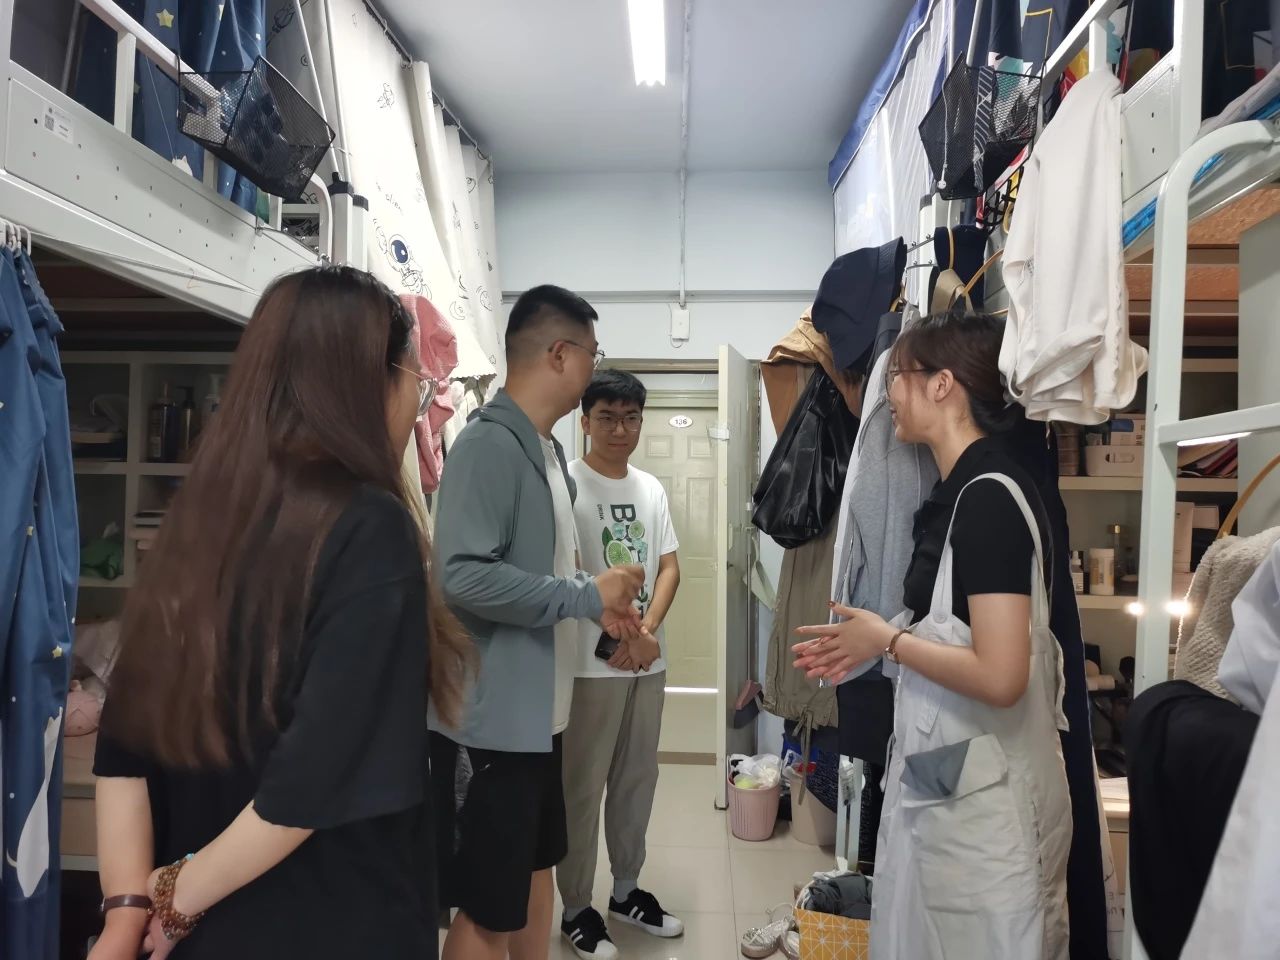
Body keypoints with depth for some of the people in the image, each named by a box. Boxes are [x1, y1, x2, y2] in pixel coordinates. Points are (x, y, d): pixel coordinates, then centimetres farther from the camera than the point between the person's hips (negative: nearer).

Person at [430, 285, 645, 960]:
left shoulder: (548, 450, 9)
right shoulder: (489, 444, -19)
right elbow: (464, 576, -29)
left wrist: (599, 603, 5)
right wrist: (586, 595, -21)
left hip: (539, 712, 9)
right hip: (490, 719, -9)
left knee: (534, 872, 24)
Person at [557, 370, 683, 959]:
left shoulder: (651, 488, 8)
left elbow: (669, 568, 6)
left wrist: (646, 631, -9)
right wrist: (621, 633, -13)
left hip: (648, 660, 6)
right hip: (591, 661, -6)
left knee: (638, 779, 16)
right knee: (583, 788, 5)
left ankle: (626, 890, 34)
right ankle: (576, 908, 22)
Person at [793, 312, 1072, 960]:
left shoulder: (990, 496, -21)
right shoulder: (960, 490, 8)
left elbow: (999, 677, -26)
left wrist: (887, 640, -14)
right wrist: (866, 645, 5)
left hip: (980, 787, -9)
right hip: (941, 771, 9)